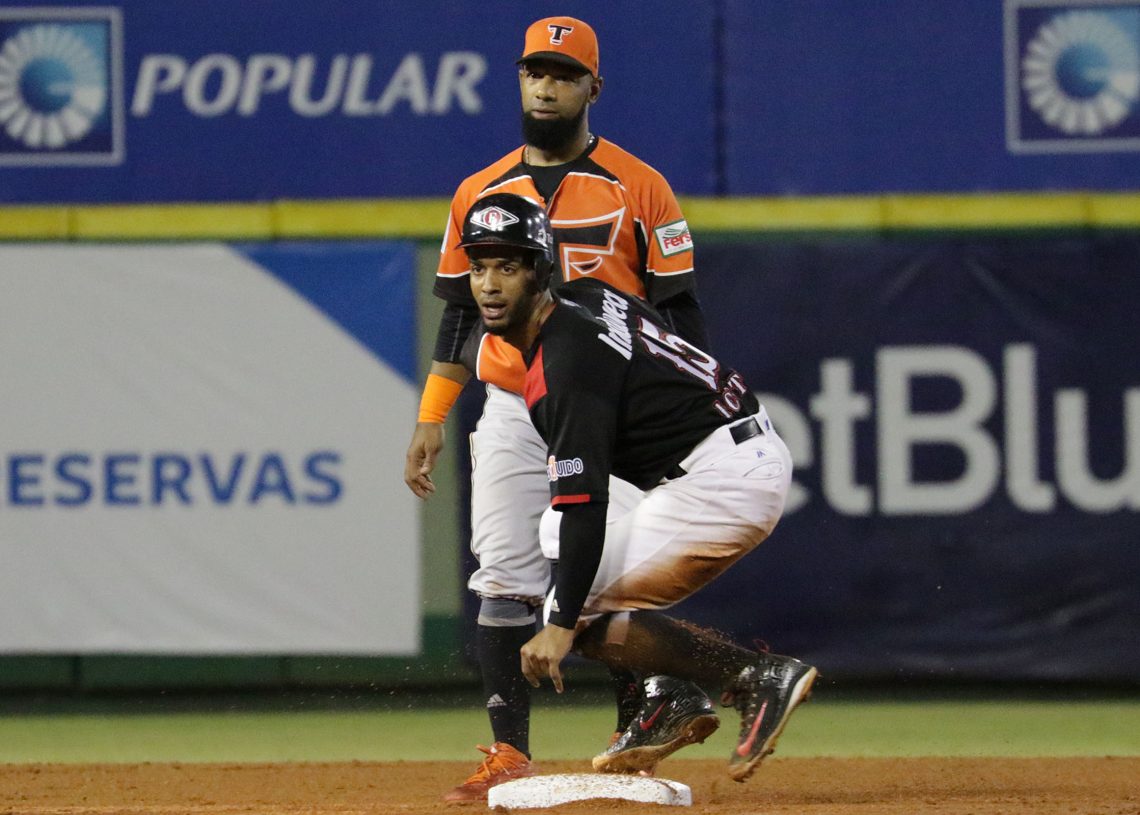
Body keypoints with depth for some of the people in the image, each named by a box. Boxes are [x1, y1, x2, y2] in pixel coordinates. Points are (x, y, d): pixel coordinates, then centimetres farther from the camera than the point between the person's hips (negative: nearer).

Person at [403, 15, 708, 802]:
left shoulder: (637, 188, 1)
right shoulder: (480, 194, 11)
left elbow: (678, 313, 0)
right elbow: (459, 315, 16)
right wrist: (430, 420, 9)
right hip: (511, 412, 3)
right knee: (505, 581, -4)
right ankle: (510, 755, -2)